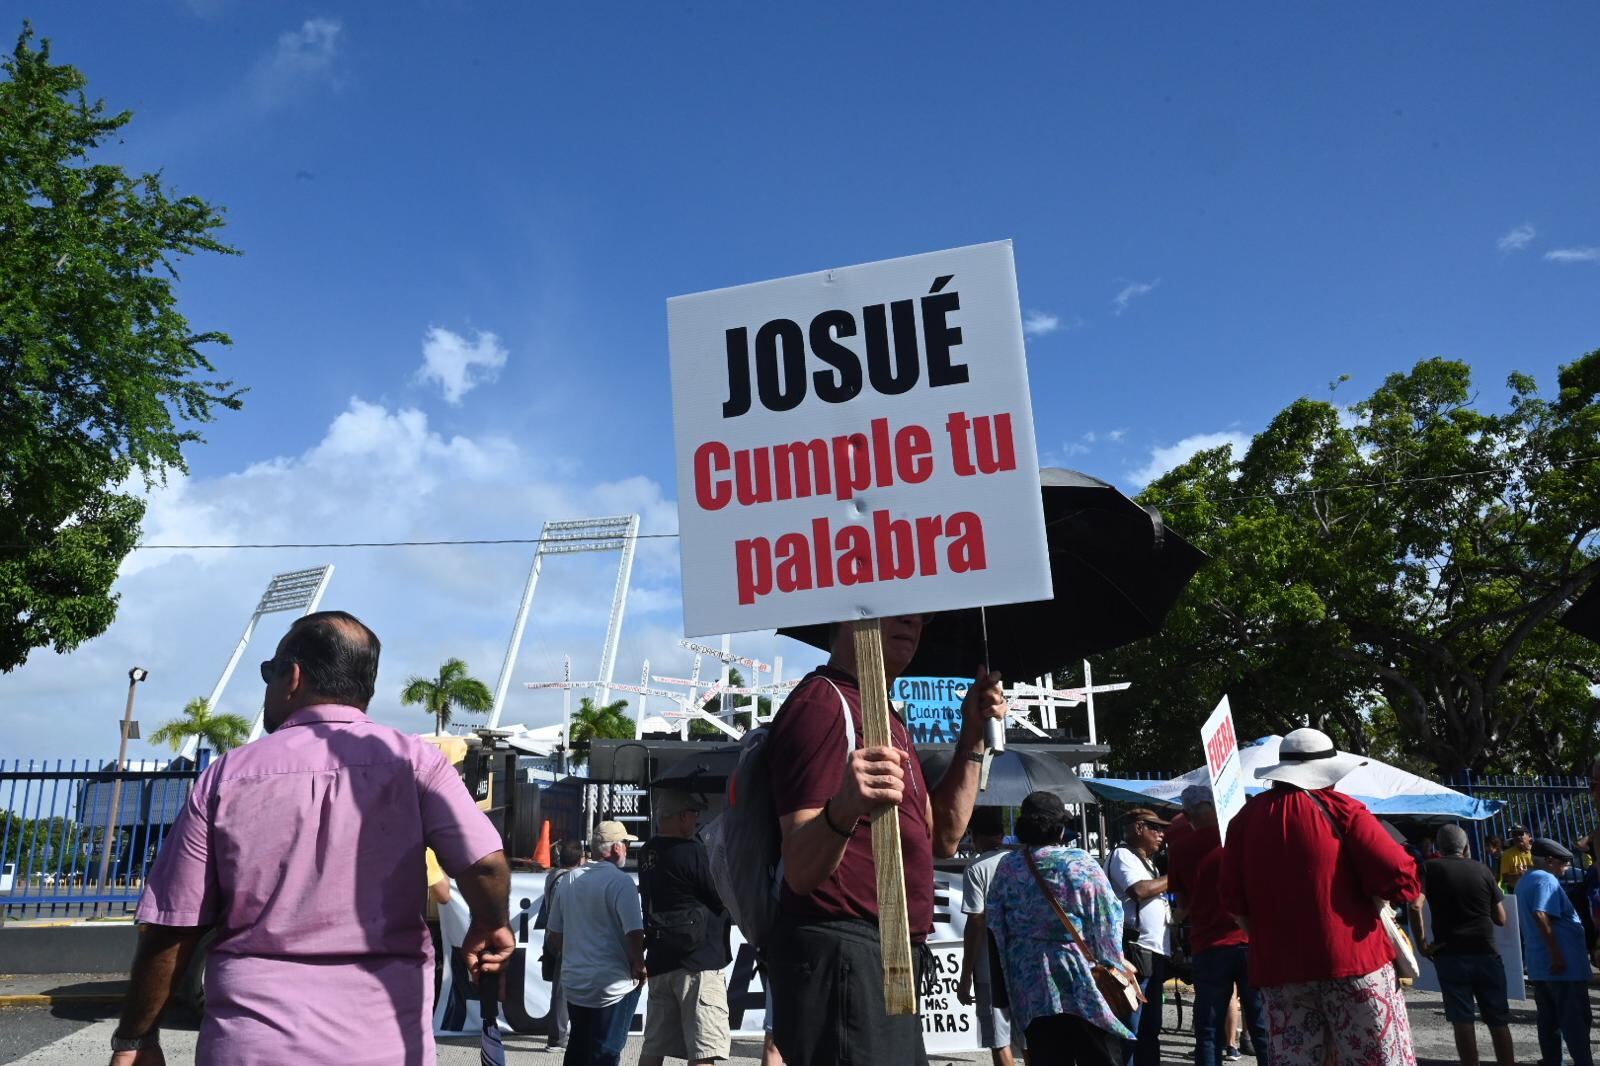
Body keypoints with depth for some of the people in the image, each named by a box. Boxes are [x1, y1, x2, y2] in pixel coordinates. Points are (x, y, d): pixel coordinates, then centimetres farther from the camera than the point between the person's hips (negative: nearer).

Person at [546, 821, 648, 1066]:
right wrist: (639, 968, -7)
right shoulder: (620, 881, -15)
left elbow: (554, 935, 14)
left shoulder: (570, 880, 6)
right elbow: (634, 933, -22)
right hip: (612, 986, -6)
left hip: (574, 982, 7)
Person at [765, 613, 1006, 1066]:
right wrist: (842, 811, -43)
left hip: (889, 959, 10)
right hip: (838, 956, -10)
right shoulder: (822, 701, -14)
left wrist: (973, 738, 8)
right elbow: (800, 870, -22)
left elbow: (942, 837, 16)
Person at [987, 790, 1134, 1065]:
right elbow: (1108, 918, -5)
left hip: (1029, 984, 4)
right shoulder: (1080, 862, -9)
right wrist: (1114, 962, 9)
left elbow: (994, 925, 8)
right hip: (1080, 983, -4)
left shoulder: (1007, 867, 2)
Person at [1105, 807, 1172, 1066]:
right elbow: (1139, 890, -22)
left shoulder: (1145, 861, 23)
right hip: (1136, 953, -10)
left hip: (1154, 955, 10)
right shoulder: (1122, 855, -6)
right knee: (1131, 1029, -9)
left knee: (1150, 1028, 13)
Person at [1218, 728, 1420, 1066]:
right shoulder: (1340, 809, -4)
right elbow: (1400, 877, -13)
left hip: (1279, 968, 4)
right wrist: (1368, 893, 7)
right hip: (1353, 959, -4)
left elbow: (1234, 899, 8)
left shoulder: (1246, 818, 8)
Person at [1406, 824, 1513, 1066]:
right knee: (1498, 1021, 11)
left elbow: (1415, 905, -16)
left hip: (1450, 955, -2)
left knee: (1462, 1021, 3)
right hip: (1486, 953, 2)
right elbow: (1501, 918, 9)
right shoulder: (1482, 870, 7)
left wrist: (1422, 942, -8)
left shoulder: (1430, 868, -1)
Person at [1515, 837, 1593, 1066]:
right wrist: (1557, 955, -28)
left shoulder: (1525, 881, 17)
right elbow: (1541, 915, -28)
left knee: (1548, 1019, 13)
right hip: (1563, 963, -9)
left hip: (1538, 963, 9)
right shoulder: (1546, 880, -15)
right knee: (1575, 1020, -3)